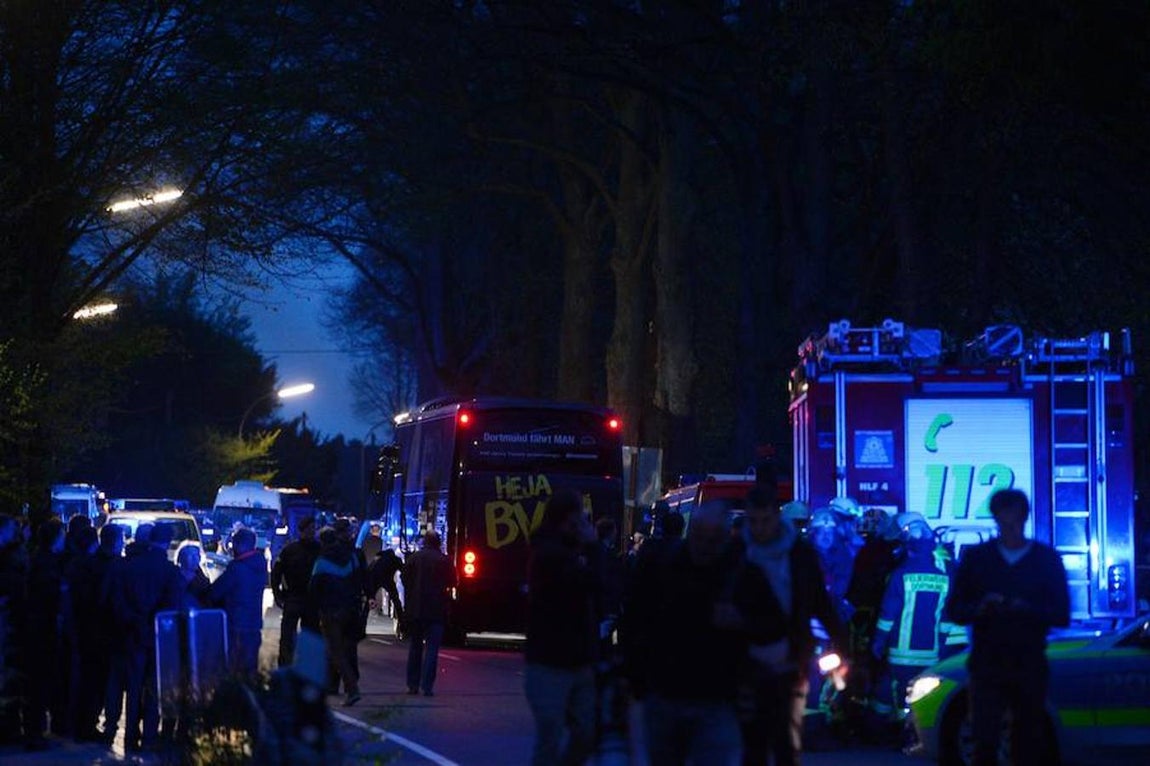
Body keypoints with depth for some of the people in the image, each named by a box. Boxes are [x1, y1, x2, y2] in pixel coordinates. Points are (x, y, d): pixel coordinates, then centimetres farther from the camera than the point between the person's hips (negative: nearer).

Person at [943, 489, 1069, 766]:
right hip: (987, 667, 0)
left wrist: (1025, 610, -15)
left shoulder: (1047, 559, 9)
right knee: (985, 742, -10)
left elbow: (1061, 616, 3)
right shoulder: (976, 557, 10)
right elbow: (952, 610, 8)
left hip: (1030, 667, 0)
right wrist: (980, 608, -13)